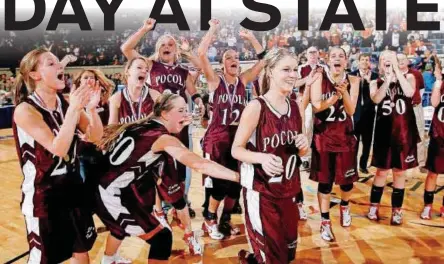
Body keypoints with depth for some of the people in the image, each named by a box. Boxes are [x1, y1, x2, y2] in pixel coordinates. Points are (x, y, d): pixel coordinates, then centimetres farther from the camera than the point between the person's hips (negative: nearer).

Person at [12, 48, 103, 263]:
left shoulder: (67, 103, -1)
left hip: (73, 187, 6)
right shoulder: (25, 110, -18)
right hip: (42, 193, -5)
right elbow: (59, 148, -27)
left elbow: (96, 137, -1)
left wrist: (91, 107, -17)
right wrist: (73, 109, -32)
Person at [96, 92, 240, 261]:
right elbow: (201, 165, -25)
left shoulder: (141, 126, 9)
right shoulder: (163, 137, -17)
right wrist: (238, 176, -26)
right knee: (161, 238, -3)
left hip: (101, 189, 9)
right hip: (112, 196, -9)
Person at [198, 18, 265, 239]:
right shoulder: (215, 80, -4)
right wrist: (213, 29, -10)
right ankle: (209, 220, 16)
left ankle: (226, 219, 26)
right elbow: (201, 54, -16)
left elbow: (263, 59, 5)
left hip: (238, 136, 4)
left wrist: (250, 37, 1)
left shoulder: (243, 80, 7)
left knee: (236, 181, 8)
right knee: (219, 181, -5)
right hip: (217, 136, -4)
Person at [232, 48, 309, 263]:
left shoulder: (294, 107, 5)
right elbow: (236, 149, -13)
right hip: (260, 191, -6)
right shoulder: (256, 107, -15)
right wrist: (262, 158, -31)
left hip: (288, 190, 7)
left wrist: (303, 146, -6)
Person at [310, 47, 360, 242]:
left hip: (345, 135, 2)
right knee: (324, 180, 4)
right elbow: (315, 107, -15)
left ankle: (344, 207, 42)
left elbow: (351, 111, -10)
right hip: (323, 135, -2)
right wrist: (334, 97, -30)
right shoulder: (319, 78, -8)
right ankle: (325, 222, 17)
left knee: (347, 179, 9)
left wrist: (344, 93, -27)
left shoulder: (352, 80, -3)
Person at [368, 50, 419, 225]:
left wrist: (396, 70, -17)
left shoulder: (408, 77, 3)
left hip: (404, 131, 0)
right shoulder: (376, 82, 3)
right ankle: (374, 206, 20)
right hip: (384, 131, 0)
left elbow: (409, 92, -19)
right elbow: (376, 99, -18)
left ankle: (396, 210, 20)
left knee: (400, 172, 8)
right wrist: (388, 78, -23)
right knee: (381, 171, 5)